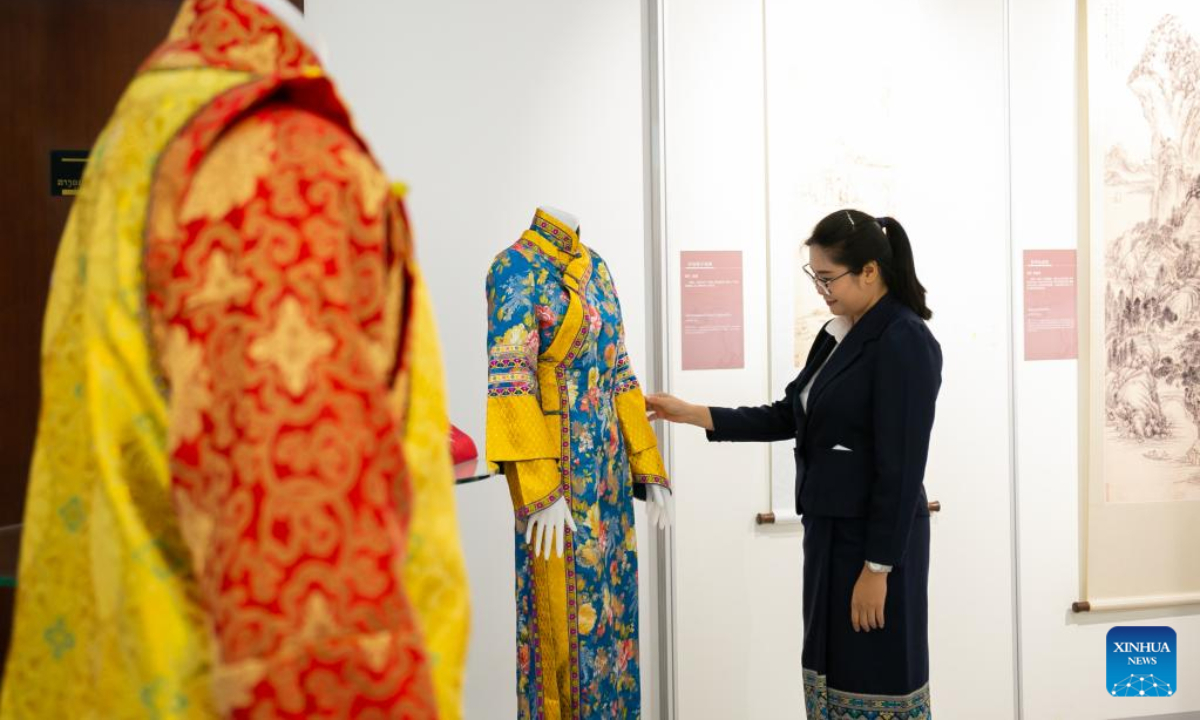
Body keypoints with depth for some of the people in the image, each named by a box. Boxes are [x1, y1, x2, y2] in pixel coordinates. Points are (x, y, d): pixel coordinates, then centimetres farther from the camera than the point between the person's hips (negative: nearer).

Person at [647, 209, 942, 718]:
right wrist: (691, 414, 9)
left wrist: (877, 567, -18)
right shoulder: (837, 334, 10)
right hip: (829, 529, 8)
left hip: (877, 537, -8)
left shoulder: (906, 342, -16)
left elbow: (902, 468, -18)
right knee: (832, 672, 15)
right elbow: (790, 417, 14)